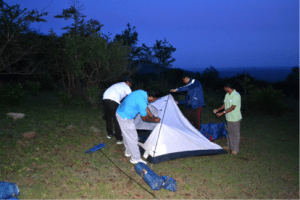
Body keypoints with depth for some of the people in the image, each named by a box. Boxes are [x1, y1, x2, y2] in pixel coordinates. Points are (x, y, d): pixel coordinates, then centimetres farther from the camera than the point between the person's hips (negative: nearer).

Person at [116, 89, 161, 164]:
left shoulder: (142, 92, -2)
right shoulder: (142, 102, -29)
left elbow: (146, 108, 13)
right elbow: (144, 118, -12)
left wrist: (153, 117, 17)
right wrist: (154, 120, 4)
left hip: (120, 112, 10)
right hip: (125, 118, -10)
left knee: (127, 135, 24)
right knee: (132, 137, 2)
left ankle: (128, 152, 42)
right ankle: (136, 159, 15)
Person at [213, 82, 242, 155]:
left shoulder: (236, 95, -22)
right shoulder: (227, 95, 7)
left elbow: (232, 107, -25)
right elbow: (225, 104, 15)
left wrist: (222, 113, -26)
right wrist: (218, 110, 2)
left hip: (235, 118, -8)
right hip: (229, 117, 8)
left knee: (235, 133, 3)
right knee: (230, 132, 19)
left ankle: (235, 149, 14)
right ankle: (229, 146, 33)